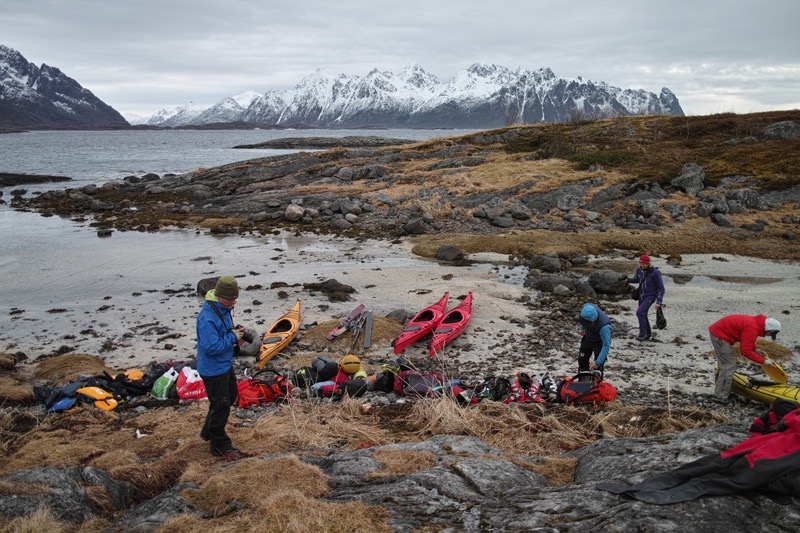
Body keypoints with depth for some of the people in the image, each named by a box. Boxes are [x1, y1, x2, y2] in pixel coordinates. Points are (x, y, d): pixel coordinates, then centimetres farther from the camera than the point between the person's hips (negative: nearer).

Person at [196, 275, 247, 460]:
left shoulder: (225, 308, 0)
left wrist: (236, 336, -2)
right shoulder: (207, 317, -30)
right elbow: (212, 347, -31)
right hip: (213, 369, -10)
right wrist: (233, 337, -22)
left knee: (231, 397, 24)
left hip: (226, 364, 10)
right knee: (221, 406, 3)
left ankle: (208, 432, 42)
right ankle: (220, 446, 20)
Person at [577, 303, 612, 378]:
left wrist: (598, 362, -41)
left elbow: (606, 345, -38)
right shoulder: (586, 308, -31)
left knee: (598, 366, -10)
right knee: (582, 360, 16)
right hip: (587, 337, 6)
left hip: (599, 341, -6)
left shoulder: (604, 326, -45)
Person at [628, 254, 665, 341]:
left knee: (639, 312, -21)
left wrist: (659, 301, -22)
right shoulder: (639, 270, -4)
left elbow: (661, 288, -16)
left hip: (651, 296, -7)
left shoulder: (655, 272, -22)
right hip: (642, 296, 7)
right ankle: (648, 334, 31)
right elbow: (636, 279, 18)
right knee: (643, 315, 13)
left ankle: (643, 333, -6)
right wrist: (628, 280, -3)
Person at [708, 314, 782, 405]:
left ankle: (720, 392, 27)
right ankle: (720, 396, -1)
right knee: (729, 366, -5)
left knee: (724, 364, 18)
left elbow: (746, 341, 21)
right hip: (719, 335, -11)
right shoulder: (752, 329, -23)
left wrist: (755, 350, 10)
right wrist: (763, 361, -14)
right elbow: (746, 351, -20)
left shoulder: (756, 322, 6)